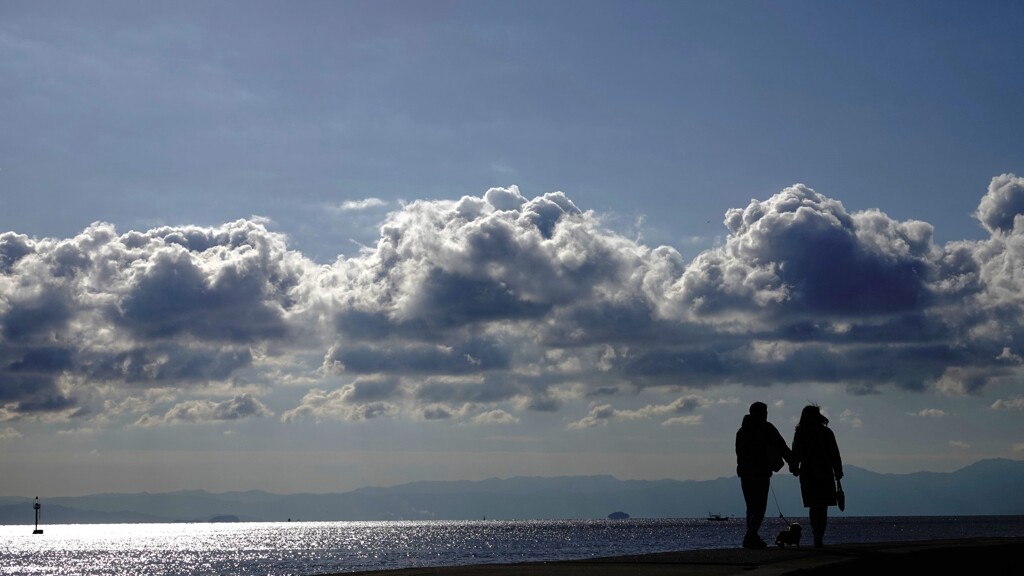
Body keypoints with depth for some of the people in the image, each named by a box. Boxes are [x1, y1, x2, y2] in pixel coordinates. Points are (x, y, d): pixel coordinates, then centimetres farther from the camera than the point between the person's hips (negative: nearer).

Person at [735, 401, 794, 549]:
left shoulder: (741, 430, 15)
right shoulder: (767, 428, -3)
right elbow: (782, 448, -4)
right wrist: (793, 463, 3)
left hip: (745, 473, 6)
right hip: (761, 473, -6)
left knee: (751, 507, 13)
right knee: (760, 507, -7)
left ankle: (752, 538, 9)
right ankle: (750, 537, -20)